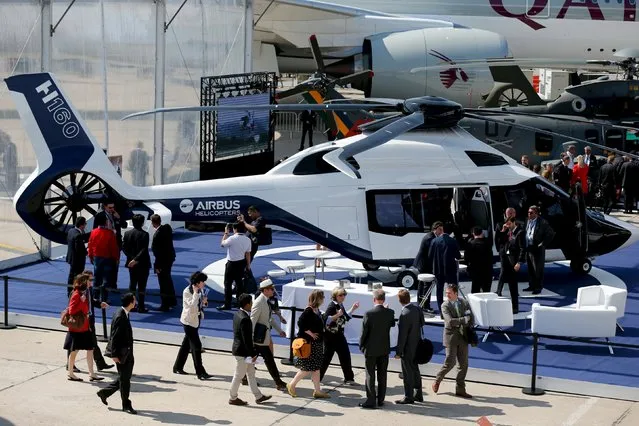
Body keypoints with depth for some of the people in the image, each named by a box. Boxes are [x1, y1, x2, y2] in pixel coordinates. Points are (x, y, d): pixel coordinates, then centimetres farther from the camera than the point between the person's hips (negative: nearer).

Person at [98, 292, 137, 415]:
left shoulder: (124, 314, 7)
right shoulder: (120, 317, -23)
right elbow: (114, 337, -21)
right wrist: (114, 355, -20)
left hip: (127, 352, 10)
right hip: (121, 353, -10)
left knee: (125, 378, 16)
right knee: (124, 378, 2)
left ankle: (104, 392, 30)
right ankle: (126, 405, 13)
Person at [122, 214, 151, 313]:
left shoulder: (127, 233, 0)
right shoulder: (144, 234, -15)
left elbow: (124, 247, -1)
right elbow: (144, 250, -22)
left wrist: (131, 257, -2)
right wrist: (135, 259, -21)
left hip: (131, 263, 5)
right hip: (142, 264, -5)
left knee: (132, 284, 15)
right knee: (141, 286, 2)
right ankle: (140, 307, 3)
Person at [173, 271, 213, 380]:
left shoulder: (199, 290, 5)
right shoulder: (187, 292, -18)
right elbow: (192, 306, -30)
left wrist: (204, 301, -4)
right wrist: (195, 293, -27)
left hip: (196, 320, 9)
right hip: (189, 321, -9)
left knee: (187, 344, 16)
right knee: (196, 346, -9)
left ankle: (178, 367, 27)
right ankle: (200, 372, -6)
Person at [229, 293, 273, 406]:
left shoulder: (238, 314, 6)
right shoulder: (244, 319, -26)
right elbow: (247, 339, -25)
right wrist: (253, 353, -18)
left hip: (239, 349, 10)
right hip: (242, 351, -10)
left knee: (251, 373, 16)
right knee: (239, 375, 4)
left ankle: (258, 396, 24)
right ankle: (233, 398, 16)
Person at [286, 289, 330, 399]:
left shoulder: (317, 310, 10)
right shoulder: (308, 311, -17)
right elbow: (300, 323, -25)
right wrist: (310, 333, -19)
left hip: (317, 344, 9)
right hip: (309, 343, -9)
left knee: (316, 367, 10)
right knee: (307, 368, -4)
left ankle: (317, 390, 14)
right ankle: (292, 385, 10)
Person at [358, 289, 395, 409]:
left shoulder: (369, 314, -18)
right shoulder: (390, 313, -6)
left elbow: (364, 332, -12)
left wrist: (361, 346, 2)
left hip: (371, 349, -4)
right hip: (385, 349, 4)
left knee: (370, 375, 3)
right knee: (382, 375, 13)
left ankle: (371, 401, 1)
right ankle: (380, 399, 18)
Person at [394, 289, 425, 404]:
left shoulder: (404, 314, -25)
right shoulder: (417, 309, -2)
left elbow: (402, 335, -22)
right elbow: (422, 323, 13)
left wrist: (398, 352, -16)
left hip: (408, 347, -8)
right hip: (417, 345, 8)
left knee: (407, 373, 3)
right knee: (415, 370, 19)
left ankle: (408, 397, 11)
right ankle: (418, 394, 28)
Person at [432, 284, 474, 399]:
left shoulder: (464, 303, 7)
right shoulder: (445, 305, -6)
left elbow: (471, 318, 11)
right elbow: (450, 321, -19)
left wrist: (469, 327, -5)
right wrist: (464, 319, -17)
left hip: (463, 336, 4)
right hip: (451, 336, -4)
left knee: (463, 364, 4)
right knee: (450, 362, -9)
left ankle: (460, 389, 12)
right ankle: (437, 381, 14)